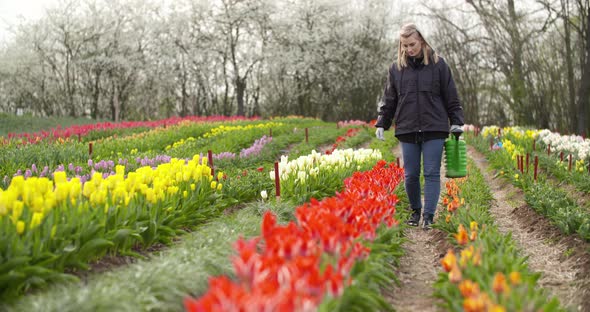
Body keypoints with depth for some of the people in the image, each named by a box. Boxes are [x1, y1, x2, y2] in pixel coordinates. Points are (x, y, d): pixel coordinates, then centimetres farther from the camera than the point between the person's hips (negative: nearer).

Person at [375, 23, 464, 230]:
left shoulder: (438, 64, 2)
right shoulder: (396, 68, 8)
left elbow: (451, 98, 6)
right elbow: (389, 100, 13)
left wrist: (456, 122, 1)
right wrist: (381, 124, 6)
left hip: (434, 129, -2)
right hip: (407, 130, 2)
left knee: (432, 174, -3)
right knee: (410, 175, 6)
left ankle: (429, 216, -1)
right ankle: (415, 211, 24)